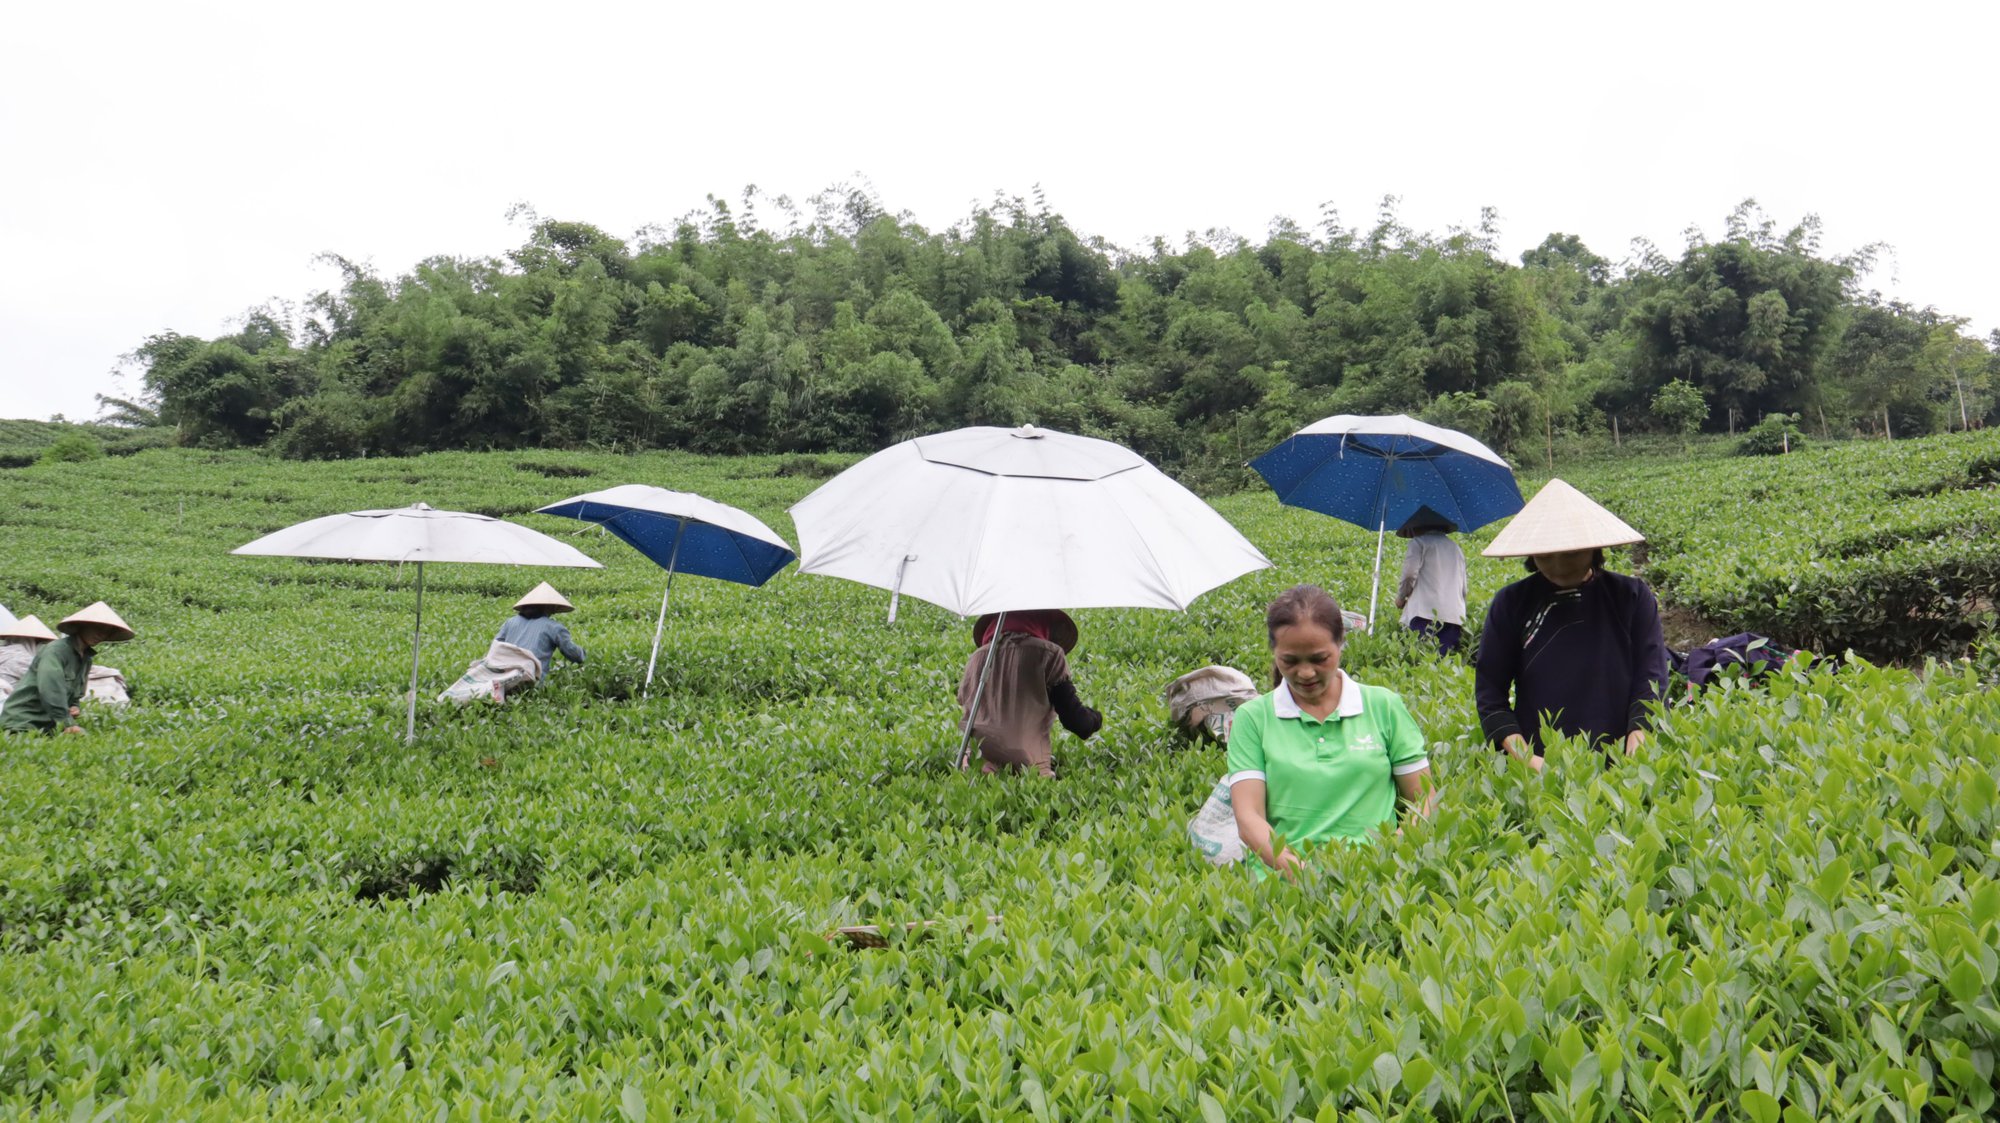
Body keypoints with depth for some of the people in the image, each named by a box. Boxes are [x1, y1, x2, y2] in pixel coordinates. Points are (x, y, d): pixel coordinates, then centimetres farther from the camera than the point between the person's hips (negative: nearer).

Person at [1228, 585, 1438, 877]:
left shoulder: (1384, 707, 12)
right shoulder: (1252, 718, 9)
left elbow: (1425, 801, 13)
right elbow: (1248, 817, -1)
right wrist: (1289, 864, -22)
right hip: (1281, 872, -1)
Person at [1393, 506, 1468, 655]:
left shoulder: (1419, 542, 5)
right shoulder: (1456, 548, 24)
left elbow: (1410, 575, -5)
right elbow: (1463, 588, 24)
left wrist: (1400, 597, 11)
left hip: (1425, 611, -6)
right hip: (1455, 615, 6)